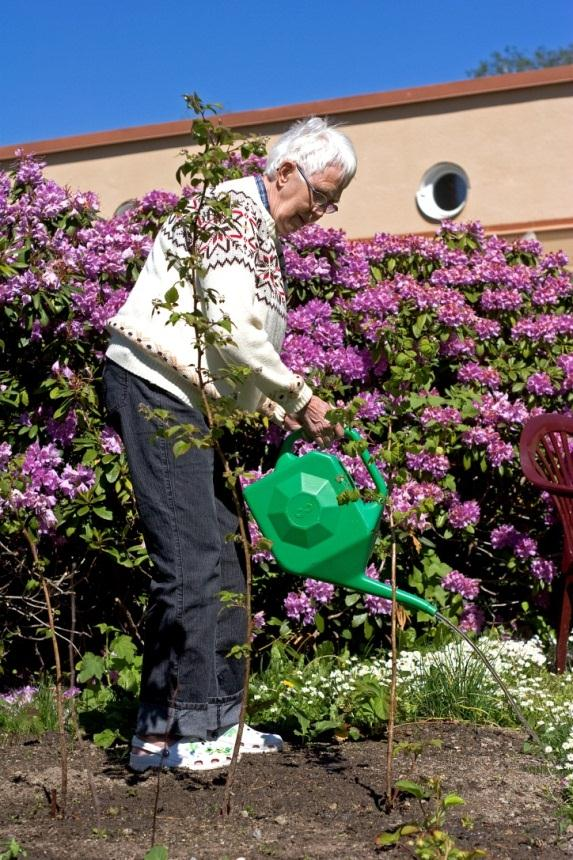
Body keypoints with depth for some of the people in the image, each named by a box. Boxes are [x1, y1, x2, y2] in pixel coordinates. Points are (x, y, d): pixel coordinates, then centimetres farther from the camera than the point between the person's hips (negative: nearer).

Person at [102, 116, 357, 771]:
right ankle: (164, 732, -8)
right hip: (153, 389, -10)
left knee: (225, 559, 7)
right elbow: (232, 331, -21)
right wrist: (301, 399, -13)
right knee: (190, 561, -13)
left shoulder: (264, 237, 20)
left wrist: (275, 410, 7)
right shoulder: (236, 208, -11)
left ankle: (215, 720, 12)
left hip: (195, 404, 10)